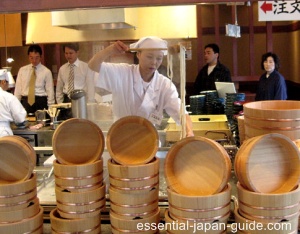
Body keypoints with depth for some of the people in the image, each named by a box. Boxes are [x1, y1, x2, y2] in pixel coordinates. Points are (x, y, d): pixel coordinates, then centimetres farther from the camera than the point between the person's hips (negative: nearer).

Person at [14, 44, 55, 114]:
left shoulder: (46, 71, 0)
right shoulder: (22, 70, 9)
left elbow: (50, 91, -1)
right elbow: (18, 89, 9)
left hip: (40, 102, -2)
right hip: (25, 101, 2)